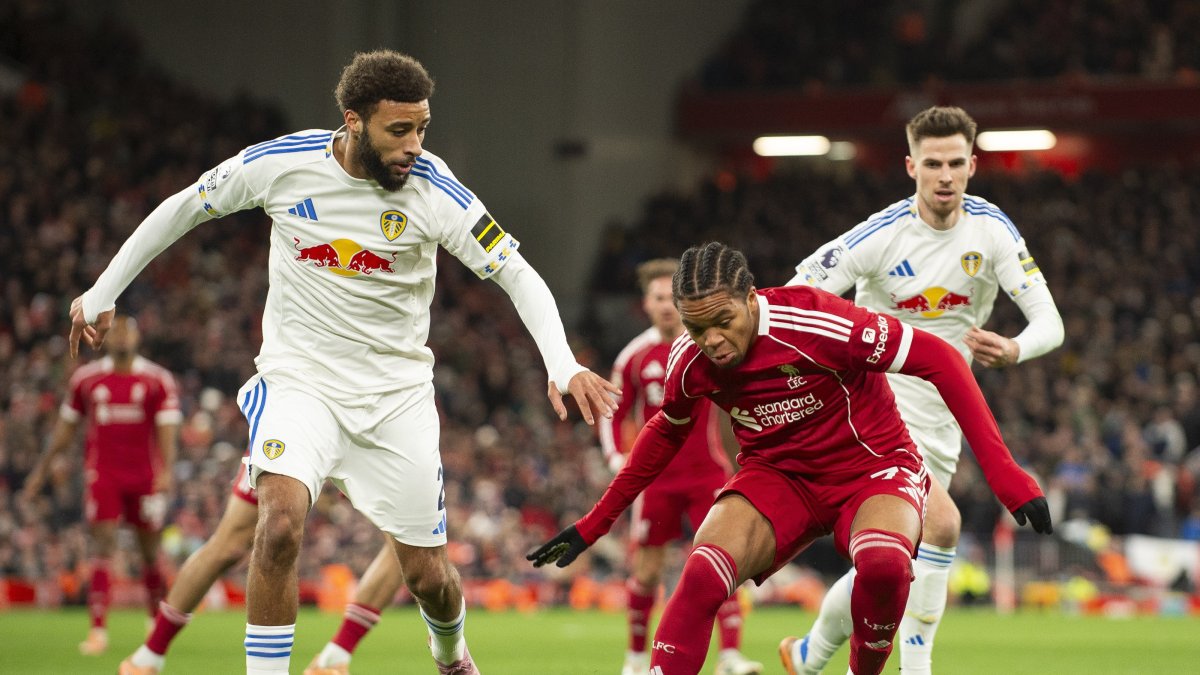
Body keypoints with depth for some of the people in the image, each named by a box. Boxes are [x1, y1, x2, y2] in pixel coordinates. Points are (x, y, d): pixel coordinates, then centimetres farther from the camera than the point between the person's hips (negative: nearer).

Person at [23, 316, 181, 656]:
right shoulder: (86, 379, 6)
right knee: (103, 548, -11)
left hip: (145, 474, 0)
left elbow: (167, 429, -5)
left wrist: (166, 471, -19)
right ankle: (98, 631, -16)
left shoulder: (158, 381, 1)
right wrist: (42, 469, 18)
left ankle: (157, 622, 30)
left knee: (150, 550, 9)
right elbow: (66, 427, 16)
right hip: (103, 473, 0)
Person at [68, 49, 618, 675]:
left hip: (397, 392, 1)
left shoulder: (433, 190, -15)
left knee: (427, 575, 6)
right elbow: (184, 207, 3)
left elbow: (517, 274, -13)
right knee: (280, 524, -28)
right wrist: (102, 292, 9)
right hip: (300, 379, -1)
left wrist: (562, 365, -28)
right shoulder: (281, 163, -13)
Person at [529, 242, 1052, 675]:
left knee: (883, 560, -36)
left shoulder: (812, 321, -27)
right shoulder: (689, 361, -10)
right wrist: (594, 524, 16)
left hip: (869, 467, -3)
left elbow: (938, 360, -21)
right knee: (703, 572, -26)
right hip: (776, 476, 3)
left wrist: (1002, 473, -24)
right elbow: (666, 433, 14)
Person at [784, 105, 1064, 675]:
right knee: (940, 522, -25)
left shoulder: (991, 229, -5)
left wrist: (1014, 350, -31)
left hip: (941, 417, 5)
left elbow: (1049, 322, -9)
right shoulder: (880, 236, -15)